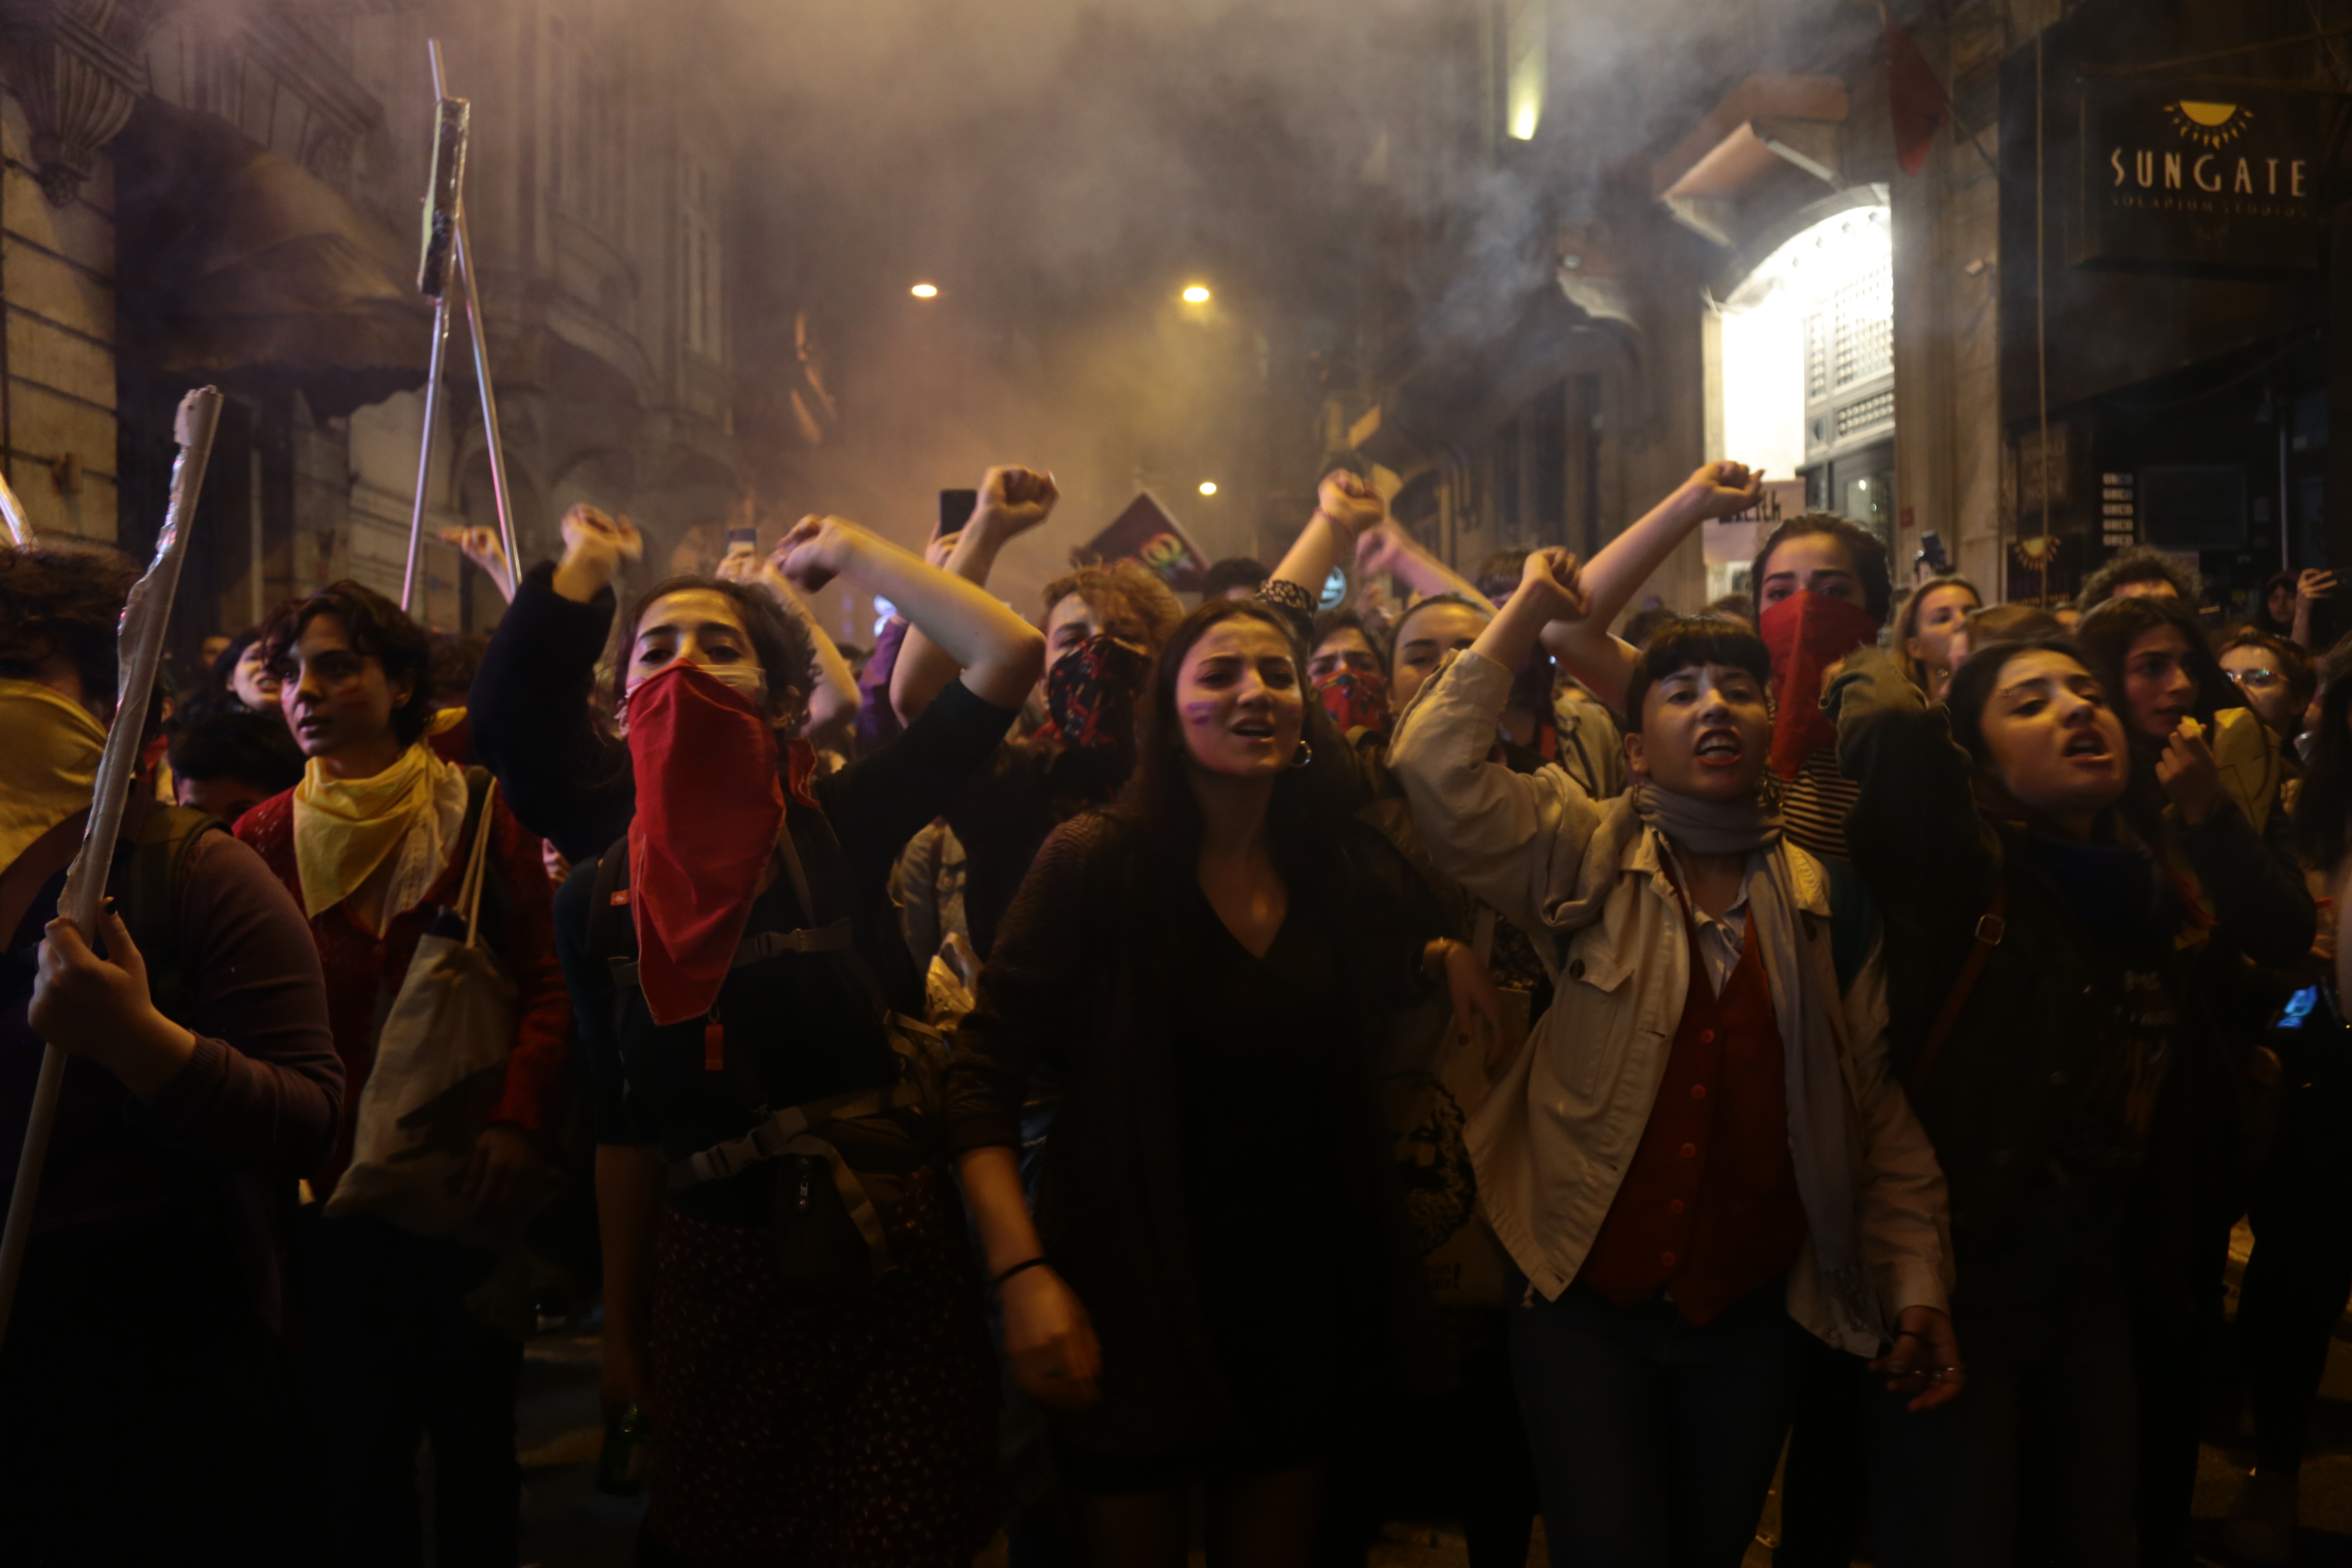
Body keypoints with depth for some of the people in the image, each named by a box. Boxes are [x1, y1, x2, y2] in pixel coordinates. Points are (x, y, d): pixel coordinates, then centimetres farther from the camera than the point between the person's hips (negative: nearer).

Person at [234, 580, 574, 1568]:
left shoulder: (479, 817, -2)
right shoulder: (264, 838, 5)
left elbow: (547, 984, -6)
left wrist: (519, 1118, -20)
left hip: (465, 1186, -1)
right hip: (331, 1191, 2)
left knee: (475, 1439, 8)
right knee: (357, 1456, 8)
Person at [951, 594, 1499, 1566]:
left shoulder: (1354, 872, 0)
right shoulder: (1093, 864, -13)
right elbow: (985, 1078, -12)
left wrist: (1448, 960, -3)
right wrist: (1021, 1271, -21)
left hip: (1305, 1300, 4)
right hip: (1131, 1304, -3)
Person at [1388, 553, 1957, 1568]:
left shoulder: (1825, 897, 1)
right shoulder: (1583, 861, -4)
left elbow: (1880, 1104, 1)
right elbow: (1436, 768, -17)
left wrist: (1917, 1284, -2)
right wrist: (1526, 613, -11)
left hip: (1754, 1317, 2)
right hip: (1589, 1305, -2)